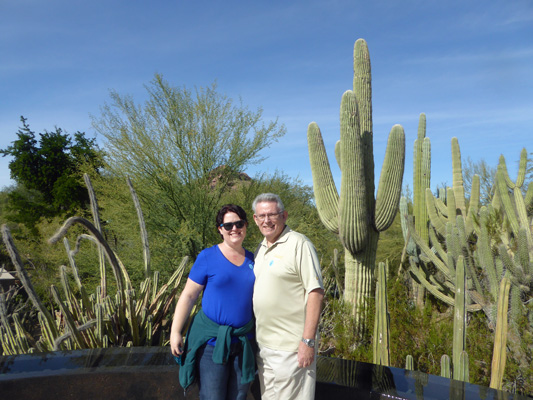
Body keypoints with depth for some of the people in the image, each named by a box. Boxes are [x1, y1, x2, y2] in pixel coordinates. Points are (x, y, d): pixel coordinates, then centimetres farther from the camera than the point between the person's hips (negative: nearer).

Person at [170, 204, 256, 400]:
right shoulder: (207, 257, -7)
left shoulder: (252, 259, 5)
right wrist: (175, 332, -9)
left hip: (243, 342, 4)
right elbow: (188, 296, -6)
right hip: (212, 340, -4)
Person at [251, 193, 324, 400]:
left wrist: (308, 341, -20)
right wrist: (255, 336, 15)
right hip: (263, 344, 8)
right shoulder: (261, 248, 10)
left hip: (291, 347, -7)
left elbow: (316, 293, -17)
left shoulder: (299, 244, -14)